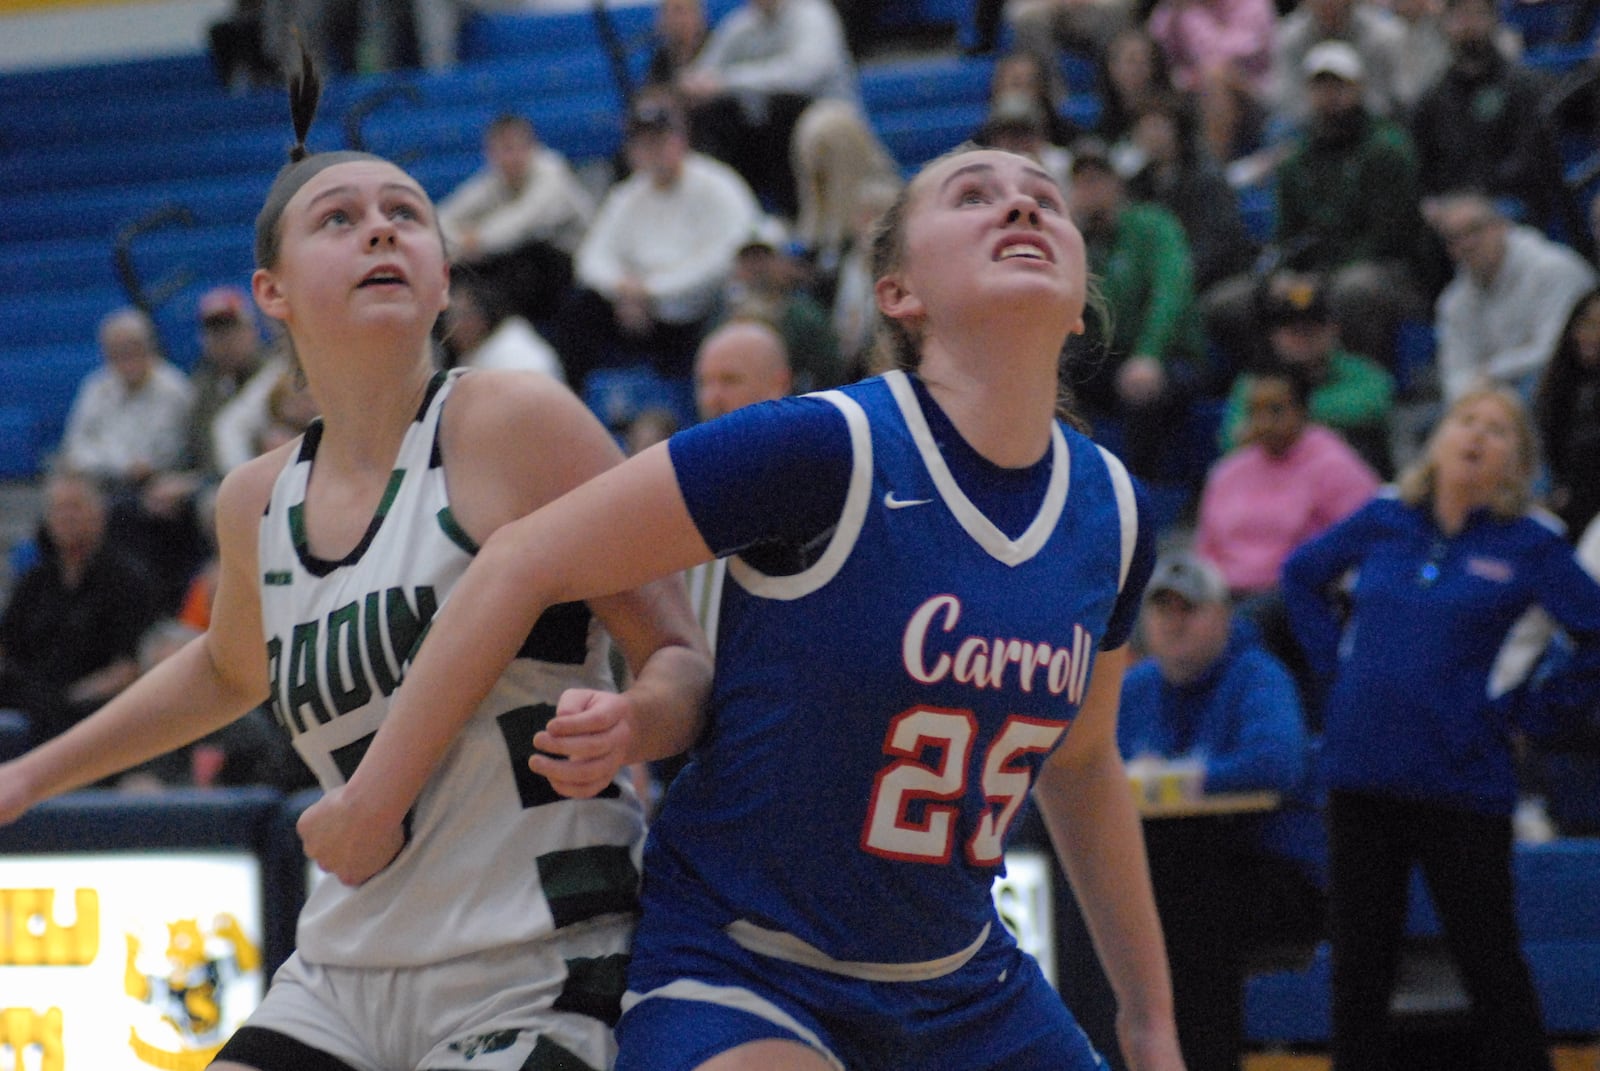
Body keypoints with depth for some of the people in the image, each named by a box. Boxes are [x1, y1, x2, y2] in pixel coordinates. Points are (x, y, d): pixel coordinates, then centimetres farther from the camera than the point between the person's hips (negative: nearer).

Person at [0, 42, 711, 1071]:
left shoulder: (514, 425, -10)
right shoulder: (260, 502, 9)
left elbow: (687, 662, -8)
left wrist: (628, 720, -30)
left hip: (531, 978, -6)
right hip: (345, 972, 6)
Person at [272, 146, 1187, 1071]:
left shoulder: (1110, 513, 0)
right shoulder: (828, 448, -20)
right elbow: (521, 567, -15)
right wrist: (375, 801, -11)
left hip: (964, 990, 7)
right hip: (732, 973, -6)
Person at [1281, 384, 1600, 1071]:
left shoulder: (1529, 547, -3)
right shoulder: (1384, 522, 7)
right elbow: (1301, 575, 23)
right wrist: (1336, 659, 12)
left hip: (1462, 777, -3)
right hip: (1362, 773, 3)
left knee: (1490, 963, 2)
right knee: (1359, 962, 9)